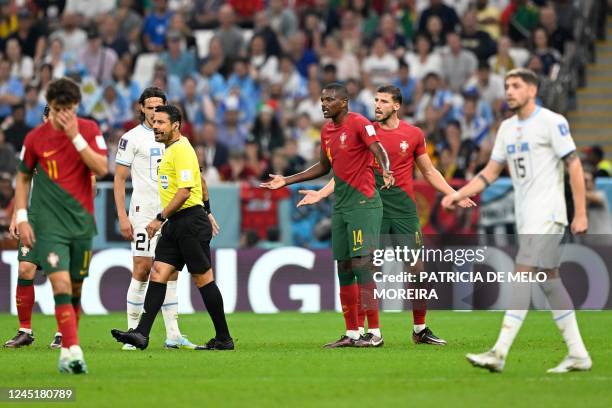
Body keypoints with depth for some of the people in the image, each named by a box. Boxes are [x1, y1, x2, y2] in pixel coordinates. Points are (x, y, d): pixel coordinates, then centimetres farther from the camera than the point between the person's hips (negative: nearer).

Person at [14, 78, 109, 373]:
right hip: (49, 224, -2)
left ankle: (66, 349, 21)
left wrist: (75, 136, -17)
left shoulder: (89, 130, 0)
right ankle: (73, 351, -22)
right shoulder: (35, 138, -1)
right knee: (61, 283, -17)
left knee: (76, 288, 7)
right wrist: (21, 218, 2)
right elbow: (23, 178, 10)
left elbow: (102, 169, -11)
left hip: (82, 222, 2)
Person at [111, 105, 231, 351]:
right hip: (175, 224, 10)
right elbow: (201, 183, 27)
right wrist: (207, 211, 32)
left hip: (191, 221, -10)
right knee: (158, 273, -1)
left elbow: (184, 191, -21)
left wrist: (160, 219, -18)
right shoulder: (171, 149, 17)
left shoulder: (181, 149, -14)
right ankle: (141, 334, -8)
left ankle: (223, 338, 5)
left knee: (203, 279, -3)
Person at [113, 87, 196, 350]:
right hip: (144, 212, -5)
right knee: (142, 270, -9)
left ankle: (173, 336, 7)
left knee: (170, 273, 5)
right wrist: (122, 217, -11)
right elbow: (119, 178, -3)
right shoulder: (132, 138, -2)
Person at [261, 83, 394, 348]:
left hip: (363, 204, -8)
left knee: (361, 265, -14)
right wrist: (287, 181, 26)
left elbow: (379, 151, -24)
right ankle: (351, 333, 11)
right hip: (340, 206, 8)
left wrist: (386, 171, -45)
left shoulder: (359, 124, -10)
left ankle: (375, 333, -12)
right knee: (344, 269, 7)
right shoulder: (326, 131, 14)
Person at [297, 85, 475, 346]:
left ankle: (420, 330, 10)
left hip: (404, 210, 0)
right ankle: (360, 330, 1)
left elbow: (429, 172, 14)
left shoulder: (413, 134, 5)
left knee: (416, 270, -2)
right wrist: (321, 194, 0)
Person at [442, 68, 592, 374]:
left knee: (523, 276, -16)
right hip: (525, 216, 8)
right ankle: (578, 354, 14)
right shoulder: (507, 128, 14)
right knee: (549, 281, 9)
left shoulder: (551, 122, -8)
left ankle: (499, 353, -22)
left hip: (547, 213, -8)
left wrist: (580, 214, -14)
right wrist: (458, 195, 6)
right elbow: (491, 172, 18)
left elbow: (574, 166, -10)